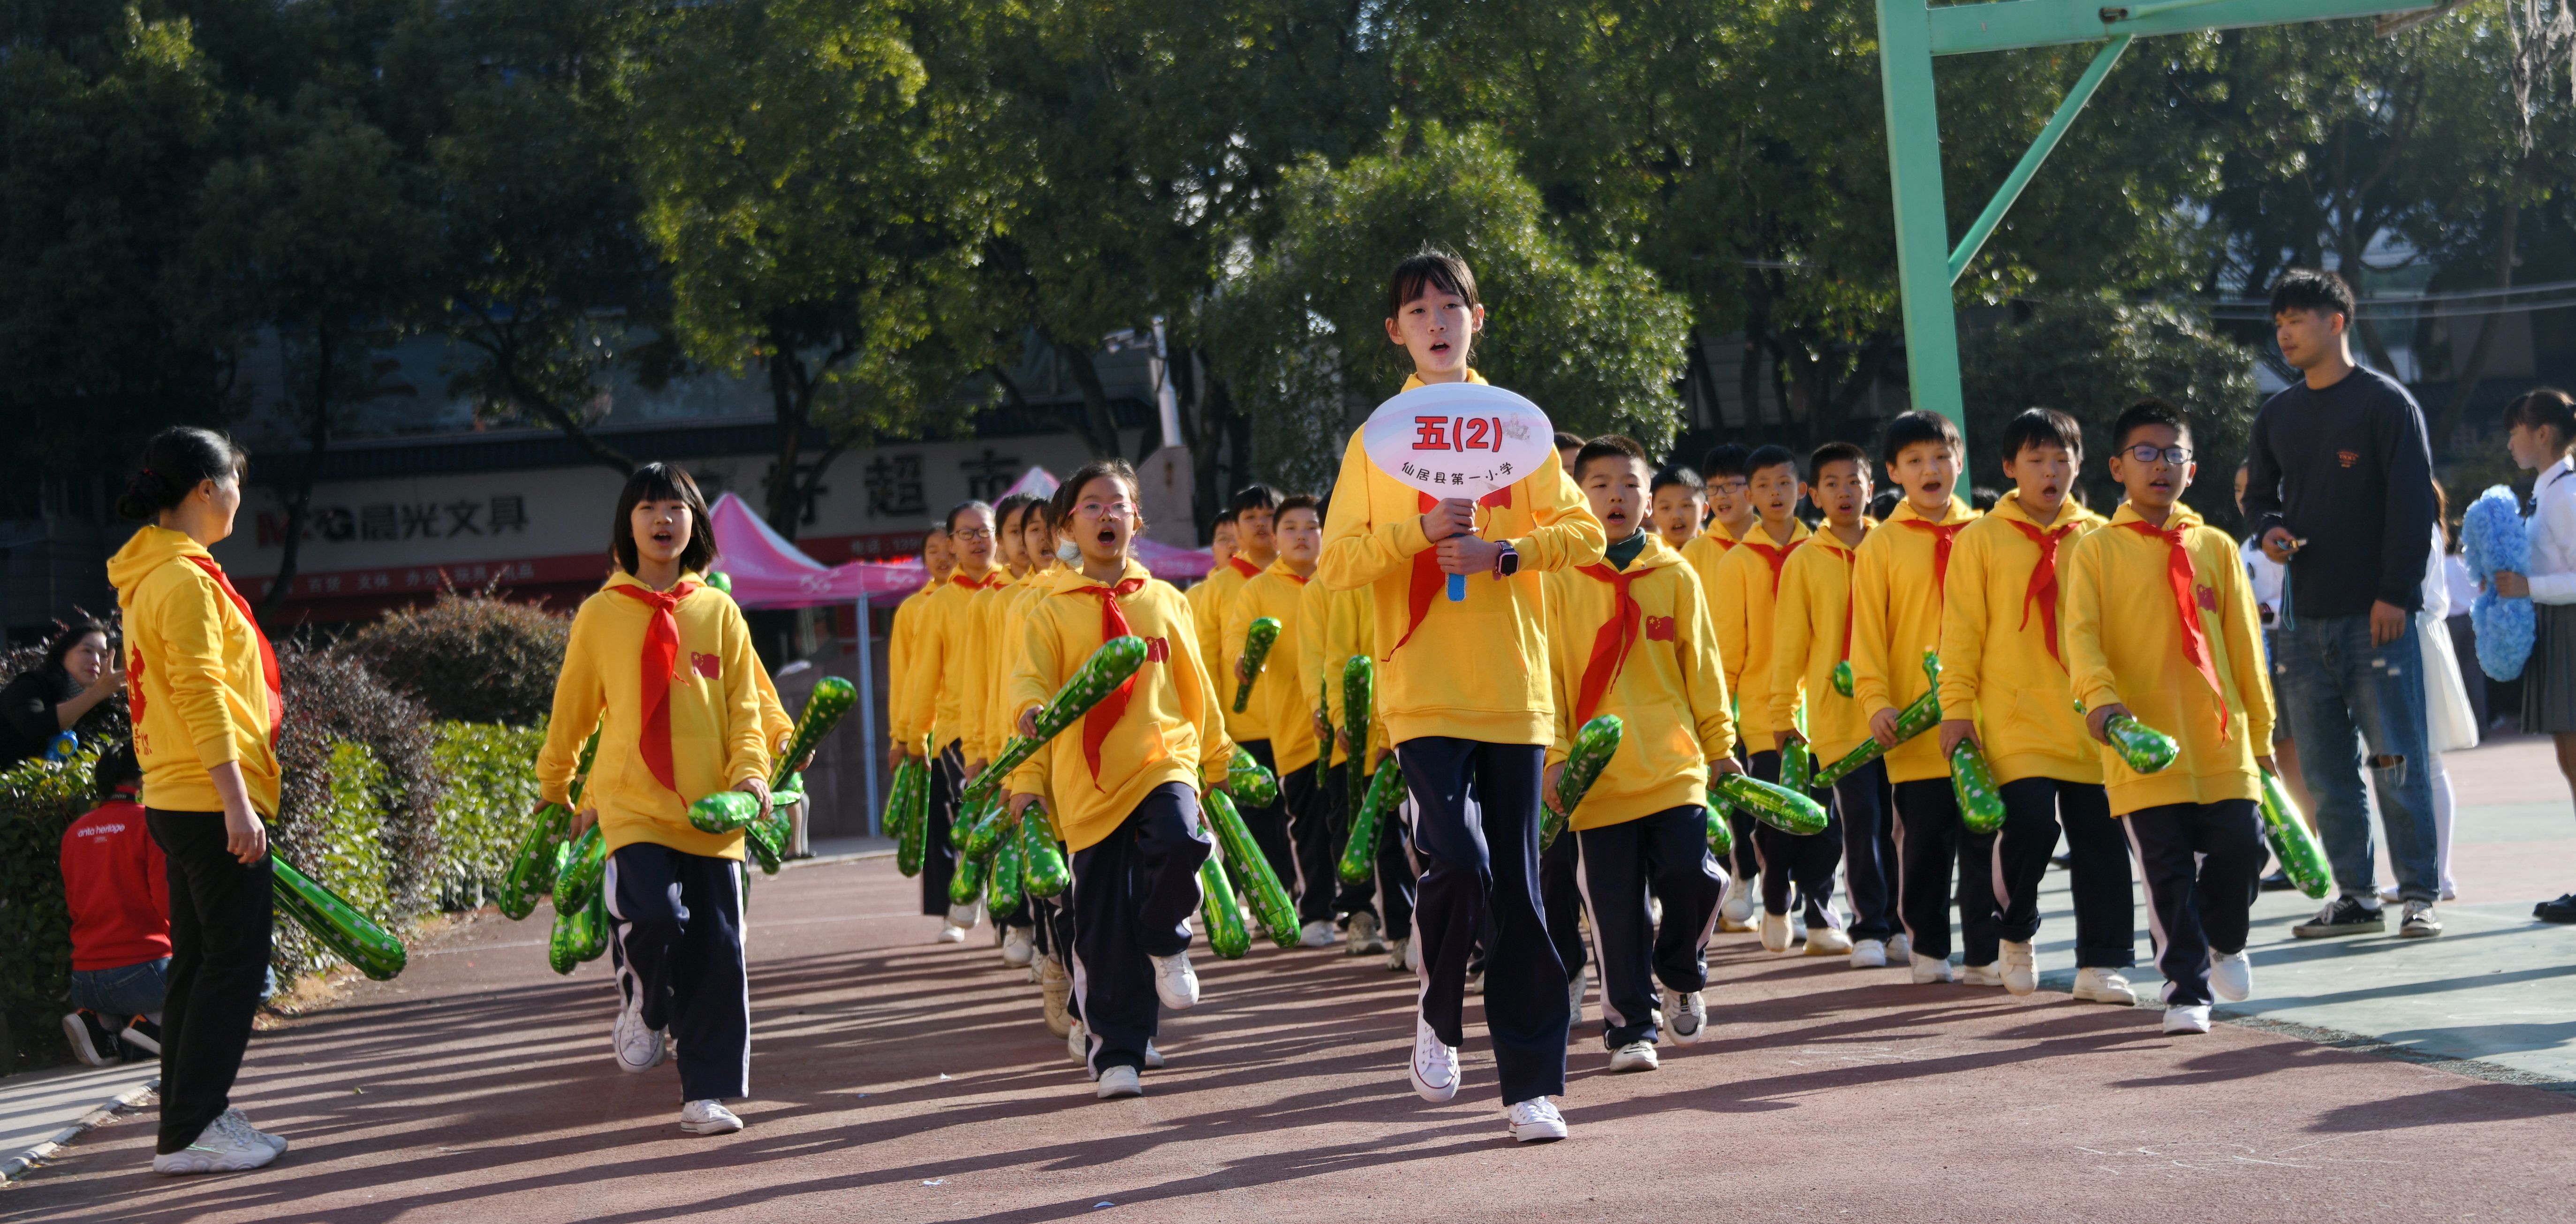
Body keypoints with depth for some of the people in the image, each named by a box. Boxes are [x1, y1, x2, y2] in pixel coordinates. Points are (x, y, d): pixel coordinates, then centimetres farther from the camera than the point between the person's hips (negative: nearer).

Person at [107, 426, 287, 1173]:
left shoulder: (153, 575, 17)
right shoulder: (185, 579, -14)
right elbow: (201, 695, -21)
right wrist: (236, 801, -23)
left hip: (180, 800, 10)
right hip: (211, 800, -10)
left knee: (200, 964, 13)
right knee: (234, 963, -7)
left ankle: (192, 1122, 17)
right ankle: (189, 1133, -6)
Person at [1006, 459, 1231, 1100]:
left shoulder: (1166, 601, 12)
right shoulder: (1052, 611, 6)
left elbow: (1196, 688, 20)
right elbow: (1031, 681, -2)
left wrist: (1219, 760, 24)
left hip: (1164, 760, 1)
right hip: (1090, 781, -1)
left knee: (1179, 842, -30)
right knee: (1104, 924, -1)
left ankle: (1165, 943, 2)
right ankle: (1116, 1053, 11)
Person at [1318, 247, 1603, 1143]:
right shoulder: (1378, 440, 6)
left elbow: (1582, 532, 3)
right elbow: (1338, 563, -1)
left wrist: (1503, 551, -14)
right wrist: (1421, 531, -16)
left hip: (1514, 694, 2)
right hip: (1424, 695, -2)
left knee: (1517, 891, 1)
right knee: (1460, 865, -18)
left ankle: (1531, 1084, 7)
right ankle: (1438, 1016, 9)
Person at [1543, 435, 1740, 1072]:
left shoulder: (1675, 576, 7)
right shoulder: (1560, 581, 3)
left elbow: (1703, 668, 11)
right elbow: (1548, 674, 2)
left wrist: (1720, 746, 9)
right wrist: (1554, 755, -5)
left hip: (1675, 766, 1)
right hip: (1599, 775, -1)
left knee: (1689, 873, -12)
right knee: (1616, 907, 0)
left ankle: (1681, 974, 18)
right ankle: (1630, 1027, 12)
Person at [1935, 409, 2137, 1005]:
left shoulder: (2099, 538, 10)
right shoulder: (1981, 540, 4)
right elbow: (1961, 633, 2)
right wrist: (1957, 708, -3)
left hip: (2089, 721, 3)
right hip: (2015, 719, -3)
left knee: (2101, 839, 0)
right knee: (2030, 825, -14)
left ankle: (2101, 962, 8)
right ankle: (2015, 933, 13)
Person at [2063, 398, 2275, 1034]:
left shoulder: (2216, 548, 11)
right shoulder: (2096, 550, 3)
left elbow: (2244, 643, 14)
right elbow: (2082, 635, -7)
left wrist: (2261, 731, 14)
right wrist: (2101, 696, -25)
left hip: (2220, 739, 2)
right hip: (2142, 742, -2)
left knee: (2240, 848, -2)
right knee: (2168, 872, -2)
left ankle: (2224, 940, 28)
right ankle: (2187, 988, 8)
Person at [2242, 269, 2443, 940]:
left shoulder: (2385, 402, -3)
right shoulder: (2277, 414, 15)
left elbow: (2412, 501, -7)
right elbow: (2261, 494, 25)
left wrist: (2394, 595, -13)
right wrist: (2269, 530, 2)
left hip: (2375, 617, -6)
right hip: (2304, 619, 6)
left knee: (2396, 760, -6)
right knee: (2325, 770, 6)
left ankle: (2420, 896, 0)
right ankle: (2355, 897, 13)